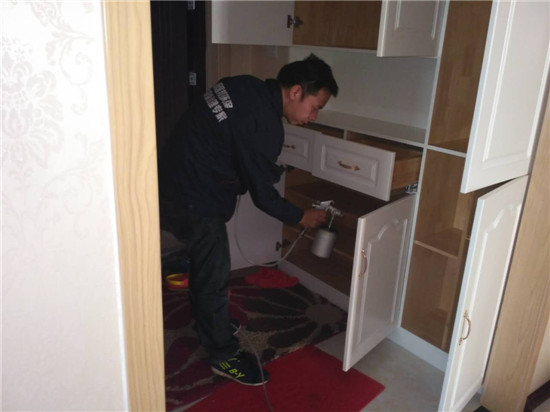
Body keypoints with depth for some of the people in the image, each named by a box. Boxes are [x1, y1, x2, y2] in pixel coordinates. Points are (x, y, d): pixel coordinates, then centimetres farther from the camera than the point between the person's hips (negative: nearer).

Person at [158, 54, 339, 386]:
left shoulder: (247, 87, 2)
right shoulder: (263, 124, -26)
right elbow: (264, 195, -18)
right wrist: (302, 217, -2)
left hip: (176, 182, 10)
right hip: (194, 200, -10)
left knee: (204, 264, 24)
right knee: (215, 276, 4)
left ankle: (208, 324, 45)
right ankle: (224, 355, 22)